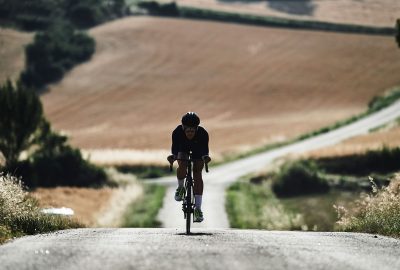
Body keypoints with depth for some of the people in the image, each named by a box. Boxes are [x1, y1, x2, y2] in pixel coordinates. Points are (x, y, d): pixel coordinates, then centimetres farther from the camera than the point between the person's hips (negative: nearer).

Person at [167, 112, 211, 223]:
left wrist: (205, 156, -53)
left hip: (198, 151, 0)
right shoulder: (177, 132, -35)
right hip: (183, 149, 1)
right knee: (182, 167, -28)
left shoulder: (203, 133, -36)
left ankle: (198, 208, -15)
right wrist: (173, 156, -51)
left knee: (197, 175, -13)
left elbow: (205, 148, -32)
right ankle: (180, 188, 4)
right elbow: (175, 147, -31)